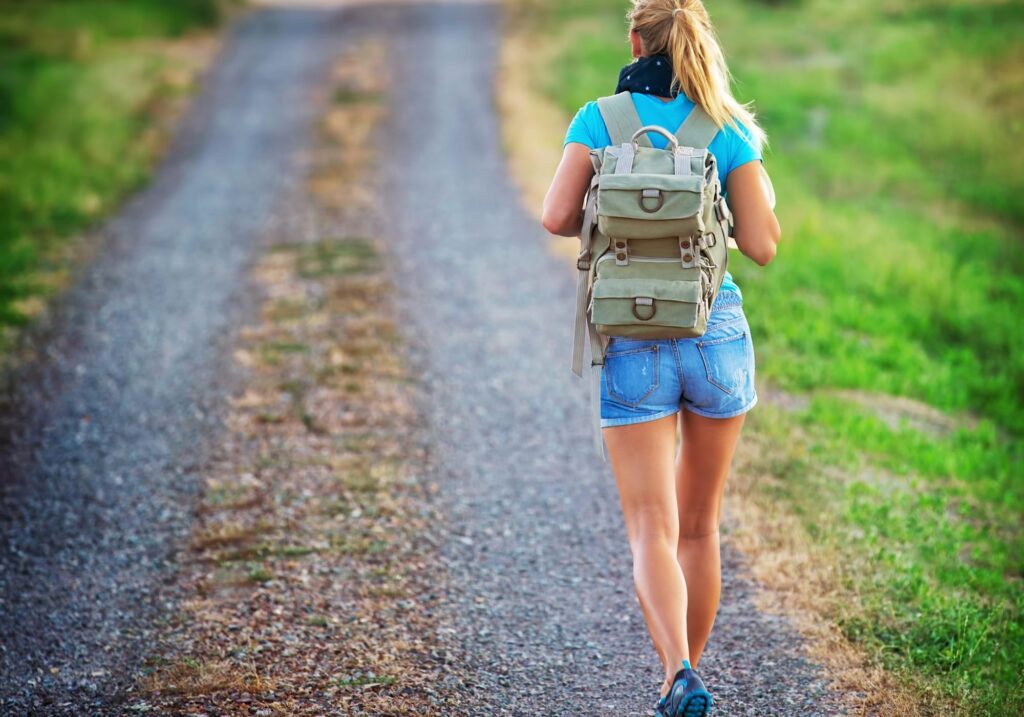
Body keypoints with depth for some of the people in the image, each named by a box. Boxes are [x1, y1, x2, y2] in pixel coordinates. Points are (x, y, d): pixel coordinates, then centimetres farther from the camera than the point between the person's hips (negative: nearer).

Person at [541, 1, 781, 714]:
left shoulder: (599, 118, 0)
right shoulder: (732, 132, 0)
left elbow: (557, 217, -8)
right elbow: (763, 245, -4)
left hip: (634, 341, -1)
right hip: (718, 333, 1)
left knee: (652, 530, -3)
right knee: (700, 523, 18)